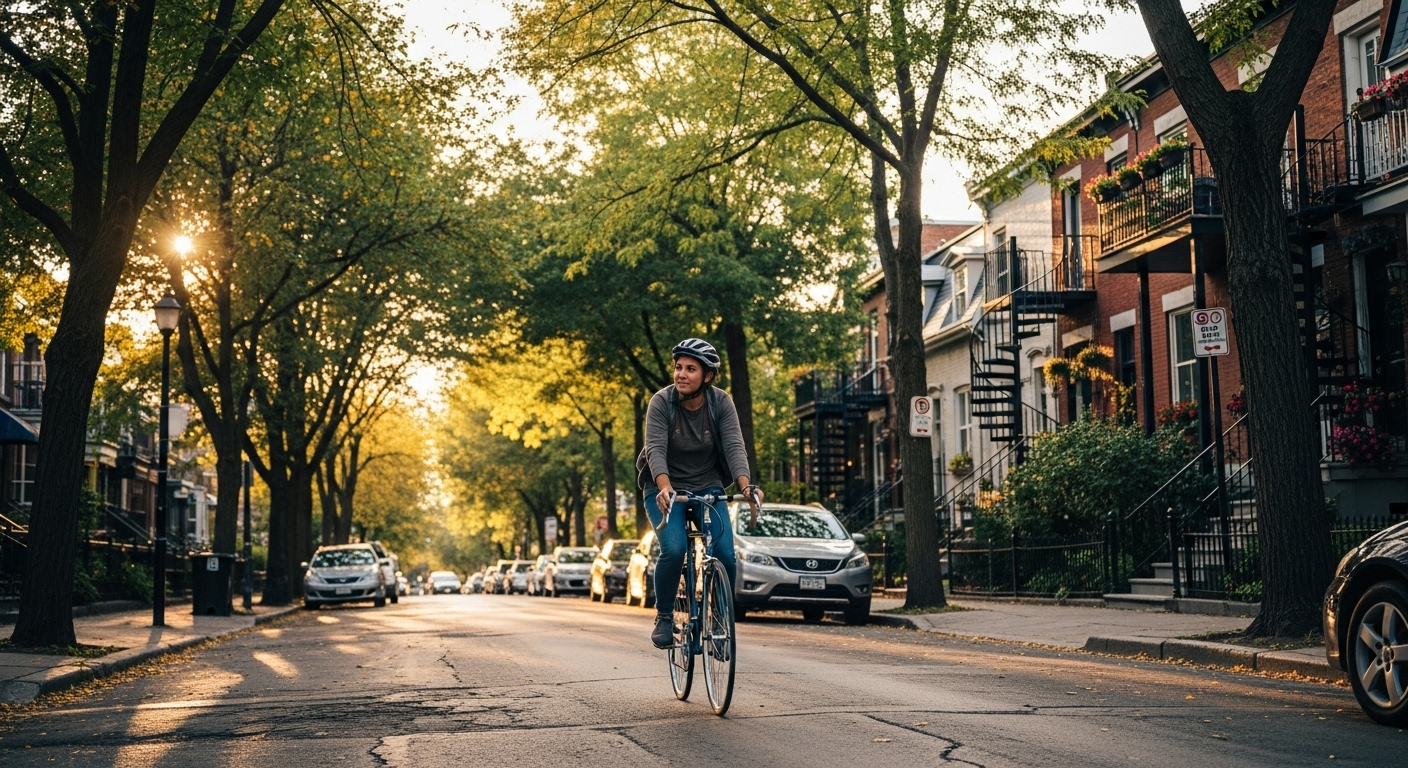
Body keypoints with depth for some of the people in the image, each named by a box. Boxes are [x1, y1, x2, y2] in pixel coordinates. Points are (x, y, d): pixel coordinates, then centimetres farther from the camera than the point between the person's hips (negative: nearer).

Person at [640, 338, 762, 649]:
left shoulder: (721, 402, -11)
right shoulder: (661, 402, -16)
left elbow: (734, 446, -21)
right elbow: (655, 449, -26)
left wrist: (746, 486, -39)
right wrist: (665, 488, -44)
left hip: (708, 489, 2)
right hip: (666, 490, -2)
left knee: (726, 555, -15)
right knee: (674, 549, -26)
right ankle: (664, 617, -3)